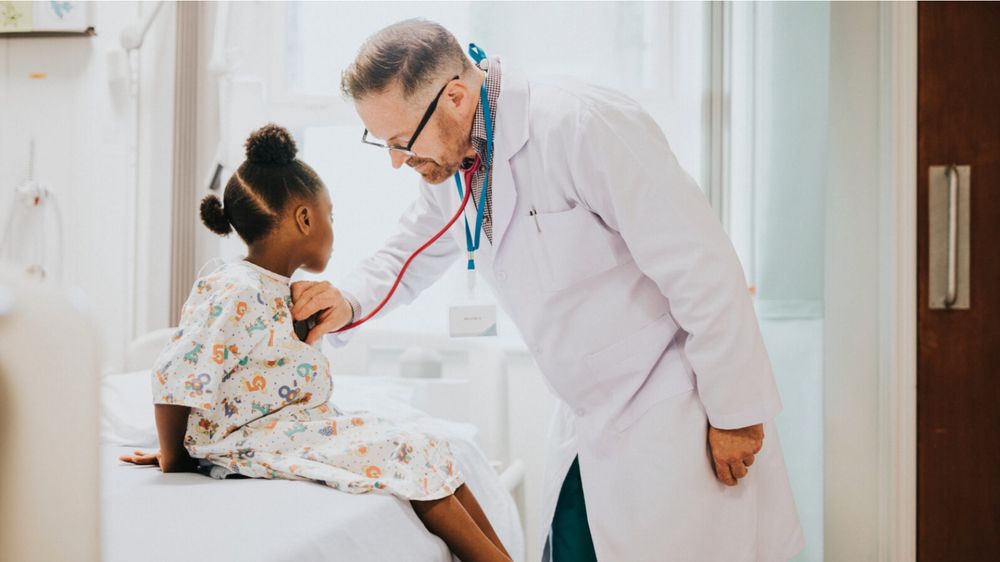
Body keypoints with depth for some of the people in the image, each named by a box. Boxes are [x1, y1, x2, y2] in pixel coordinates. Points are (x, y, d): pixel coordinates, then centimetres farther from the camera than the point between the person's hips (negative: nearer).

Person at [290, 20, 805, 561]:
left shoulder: (585, 127, -25)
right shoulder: (449, 160, 0)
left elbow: (705, 271, -23)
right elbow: (408, 254, 17)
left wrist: (735, 413, -16)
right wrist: (347, 303, -5)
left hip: (673, 416, -7)